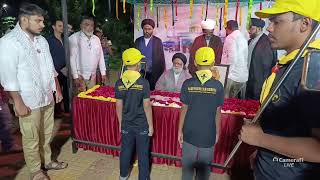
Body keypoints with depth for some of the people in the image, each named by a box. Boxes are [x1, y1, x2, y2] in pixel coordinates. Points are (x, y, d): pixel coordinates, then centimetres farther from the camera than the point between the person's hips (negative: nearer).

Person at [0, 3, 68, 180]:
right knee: (31, 139, 8)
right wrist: (19, 103, -15)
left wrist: (57, 89, 13)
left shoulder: (41, 40, 8)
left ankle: (48, 161, 37)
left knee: (47, 134, 18)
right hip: (29, 101, -6)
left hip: (47, 97, 6)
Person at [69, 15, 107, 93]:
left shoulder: (96, 39, 8)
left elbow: (101, 56, 12)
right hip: (80, 75, -5)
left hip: (93, 75, 5)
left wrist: (103, 73, 9)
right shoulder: (74, 38, -9)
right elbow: (72, 58, -10)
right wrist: (75, 76, -13)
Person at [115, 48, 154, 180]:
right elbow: (147, 106, -15)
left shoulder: (119, 83, -7)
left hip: (126, 124, 4)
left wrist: (121, 123, 12)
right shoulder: (143, 82, -17)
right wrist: (150, 125, -4)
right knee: (143, 153, 12)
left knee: (125, 150, 20)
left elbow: (119, 106, -2)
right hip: (142, 125, -3)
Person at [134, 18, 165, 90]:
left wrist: (162, 72, -2)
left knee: (153, 90, -1)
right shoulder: (138, 41, 8)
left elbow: (161, 58, 1)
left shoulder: (158, 41, 1)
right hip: (140, 73, 2)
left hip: (154, 73, -2)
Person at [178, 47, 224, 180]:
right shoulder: (218, 86, -10)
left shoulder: (187, 84, -10)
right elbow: (217, 112, -5)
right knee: (204, 168, 17)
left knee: (187, 165, 17)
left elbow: (184, 109, -6)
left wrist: (180, 130, 5)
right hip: (208, 134, 0)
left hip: (190, 133, 1)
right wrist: (217, 132, 8)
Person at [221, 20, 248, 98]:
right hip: (244, 76, 8)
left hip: (232, 76, -8)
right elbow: (246, 58, 13)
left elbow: (232, 58, -18)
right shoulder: (243, 38, 14)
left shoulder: (230, 38, -9)